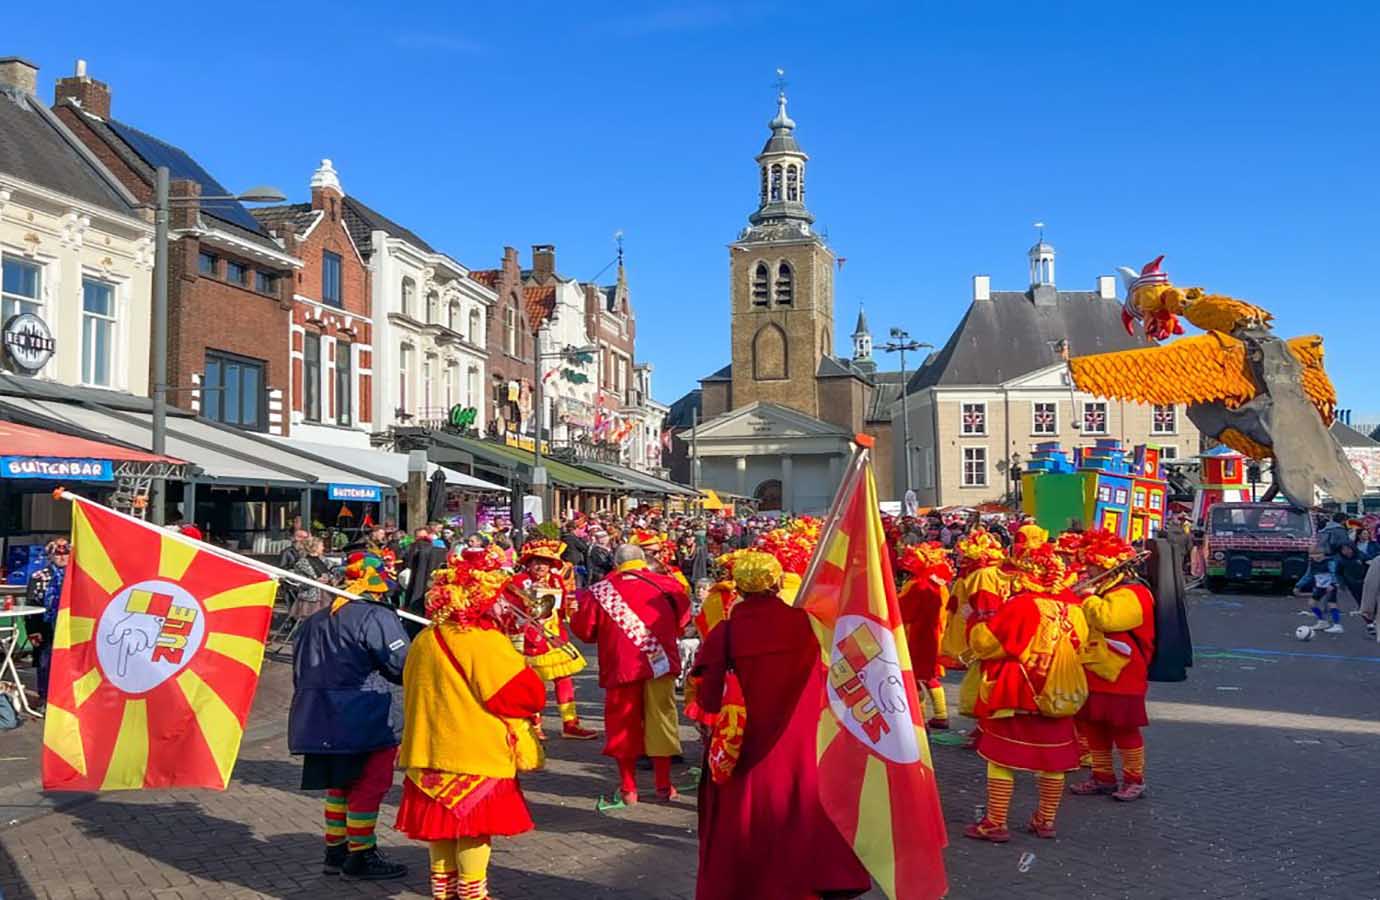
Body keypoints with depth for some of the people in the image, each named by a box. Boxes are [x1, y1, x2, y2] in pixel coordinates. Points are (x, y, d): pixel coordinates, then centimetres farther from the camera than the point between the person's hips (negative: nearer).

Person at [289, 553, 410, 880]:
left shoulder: (315, 621, 14)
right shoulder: (376, 617, -12)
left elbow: (301, 671, 19)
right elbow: (403, 666, -13)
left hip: (320, 718, 8)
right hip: (361, 719, -8)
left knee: (339, 784, 19)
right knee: (368, 786, 3)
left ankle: (335, 851, 27)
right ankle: (360, 856, 9)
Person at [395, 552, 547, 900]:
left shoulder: (424, 641, 2)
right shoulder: (487, 643, -18)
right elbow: (529, 694, -15)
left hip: (433, 751, 7)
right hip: (478, 755, -6)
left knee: (442, 827, 17)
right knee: (475, 830, 4)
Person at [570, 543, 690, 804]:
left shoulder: (600, 592, -2)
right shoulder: (666, 585, 3)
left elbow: (584, 630, 3)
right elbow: (682, 619, 14)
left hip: (621, 664, -1)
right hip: (660, 662, 1)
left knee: (624, 723, 11)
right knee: (660, 718, 9)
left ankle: (628, 788, 16)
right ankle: (663, 785, 13)